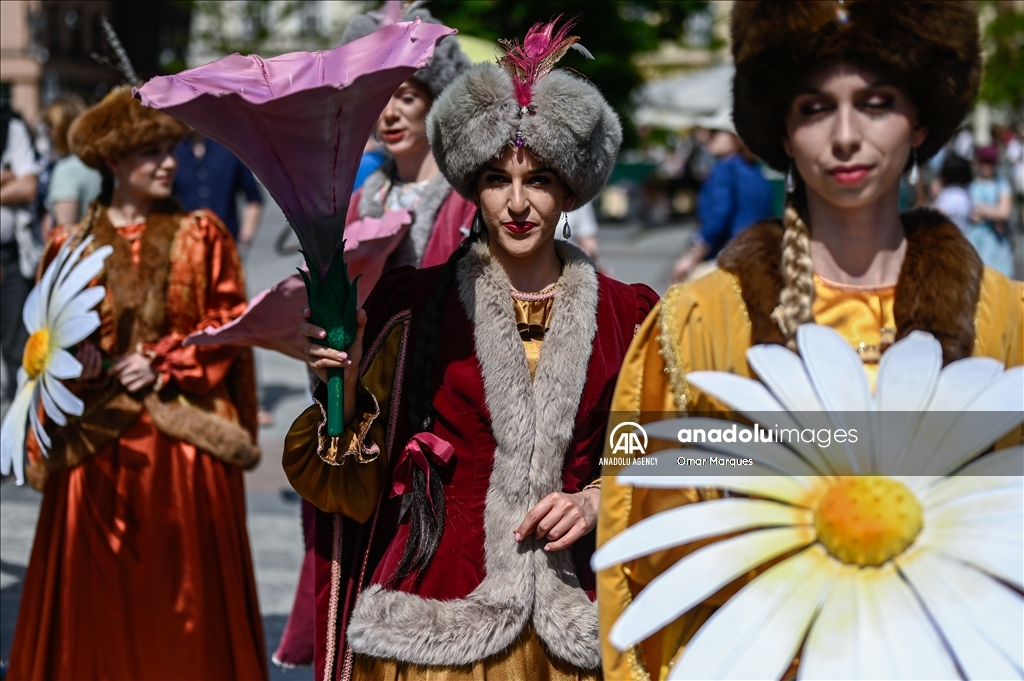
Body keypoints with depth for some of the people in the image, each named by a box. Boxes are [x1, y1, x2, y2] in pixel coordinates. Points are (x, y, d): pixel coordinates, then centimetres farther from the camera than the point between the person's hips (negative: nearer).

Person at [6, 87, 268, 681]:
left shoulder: (201, 237, 4)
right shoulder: (72, 247, 6)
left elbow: (231, 327, 0)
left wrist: (162, 363, -10)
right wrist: (73, 359, -13)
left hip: (185, 443, -1)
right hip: (96, 445, 1)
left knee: (186, 595, 2)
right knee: (99, 596, 4)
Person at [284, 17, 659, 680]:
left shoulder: (624, 314, 2)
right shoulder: (416, 304, -1)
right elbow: (355, 492, -1)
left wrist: (597, 501, -6)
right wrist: (343, 386, -17)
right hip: (434, 624, -1)